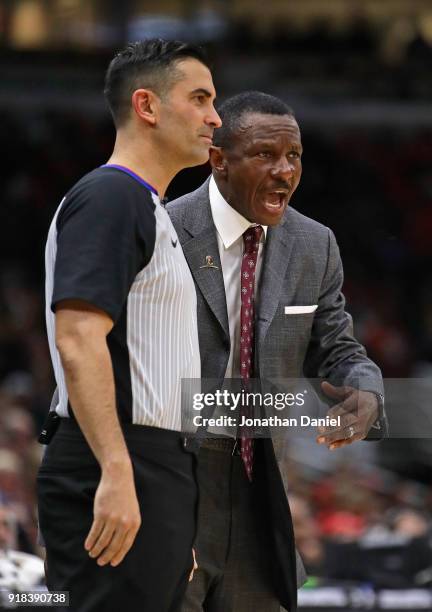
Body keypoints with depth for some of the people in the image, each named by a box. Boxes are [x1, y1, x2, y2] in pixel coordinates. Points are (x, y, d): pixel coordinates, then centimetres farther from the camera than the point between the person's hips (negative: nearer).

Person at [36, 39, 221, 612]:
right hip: (115, 475, -10)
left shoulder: (150, 211, 22)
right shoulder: (108, 198, -10)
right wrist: (116, 473, -29)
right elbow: (78, 340, -21)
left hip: (157, 477, 10)